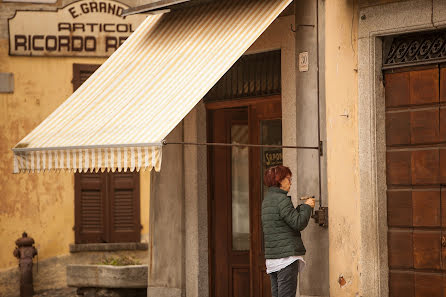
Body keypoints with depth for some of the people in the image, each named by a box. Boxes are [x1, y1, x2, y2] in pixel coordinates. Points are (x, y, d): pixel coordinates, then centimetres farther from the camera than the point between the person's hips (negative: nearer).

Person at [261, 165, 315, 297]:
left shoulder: (266, 200, 17)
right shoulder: (282, 199, -12)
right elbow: (298, 224, -14)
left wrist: (302, 207, 14)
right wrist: (307, 207, -1)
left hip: (272, 255, 9)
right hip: (287, 255, -9)